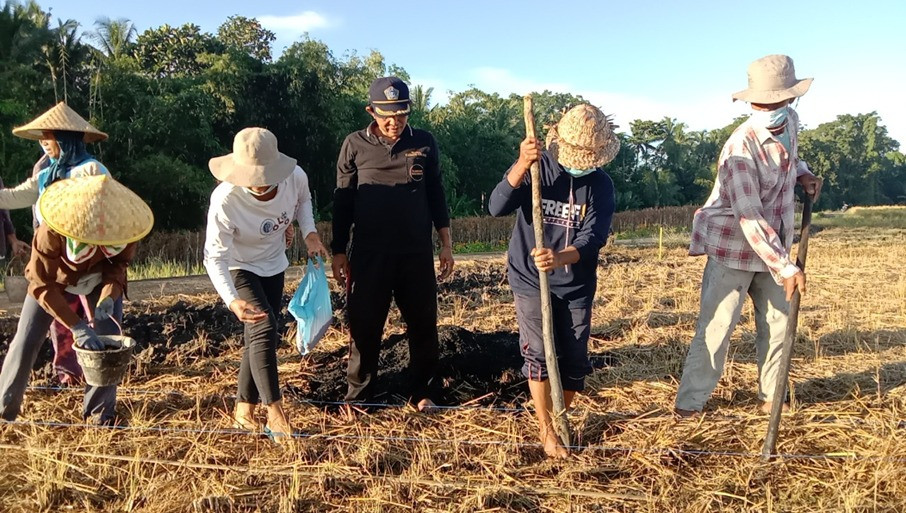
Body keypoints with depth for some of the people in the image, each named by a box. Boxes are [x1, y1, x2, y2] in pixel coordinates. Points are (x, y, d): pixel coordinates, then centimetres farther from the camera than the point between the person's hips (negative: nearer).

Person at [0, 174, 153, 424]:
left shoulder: (121, 226, -33)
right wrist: (77, 326, -37)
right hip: (54, 278, -1)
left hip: (99, 276, 2)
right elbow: (42, 285, -30)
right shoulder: (51, 232, -39)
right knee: (26, 340, -4)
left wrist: (109, 296, -33)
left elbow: (120, 262, -14)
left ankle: (101, 411, 6)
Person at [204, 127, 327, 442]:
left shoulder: (295, 177, -25)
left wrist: (309, 232, -13)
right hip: (239, 268, -5)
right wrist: (232, 301, -48)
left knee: (261, 338, 11)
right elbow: (215, 258, -32)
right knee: (264, 327, -22)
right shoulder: (225, 200, -36)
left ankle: (244, 411, 26)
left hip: (273, 265, 5)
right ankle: (275, 412, -10)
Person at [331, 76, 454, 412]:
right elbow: (342, 201, 5)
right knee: (365, 326, 4)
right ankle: (358, 396, 19)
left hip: (417, 253, 1)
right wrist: (338, 251, 3)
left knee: (423, 324, 7)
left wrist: (446, 243, 8)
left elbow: (436, 195, 10)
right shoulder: (355, 145, 0)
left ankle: (421, 392, 23)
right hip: (369, 254, -1)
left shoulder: (424, 143, 3)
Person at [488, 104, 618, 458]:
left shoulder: (601, 185, -4)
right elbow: (496, 208, -20)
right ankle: (547, 432, 13)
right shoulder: (536, 169, -8)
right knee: (539, 355, -3)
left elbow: (594, 238, -16)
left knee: (575, 360, 8)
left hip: (577, 287, 2)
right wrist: (522, 165, -35)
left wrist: (560, 258, -37)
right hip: (530, 281, -2)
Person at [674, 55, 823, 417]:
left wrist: (802, 173, 4)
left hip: (774, 244, 7)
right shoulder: (741, 147, -26)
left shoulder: (791, 121, -2)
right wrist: (787, 267, -31)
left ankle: (772, 397, 26)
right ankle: (690, 402, 6)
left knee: (778, 323, 12)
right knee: (716, 327, -5)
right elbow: (750, 218, -30)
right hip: (733, 246, -7)